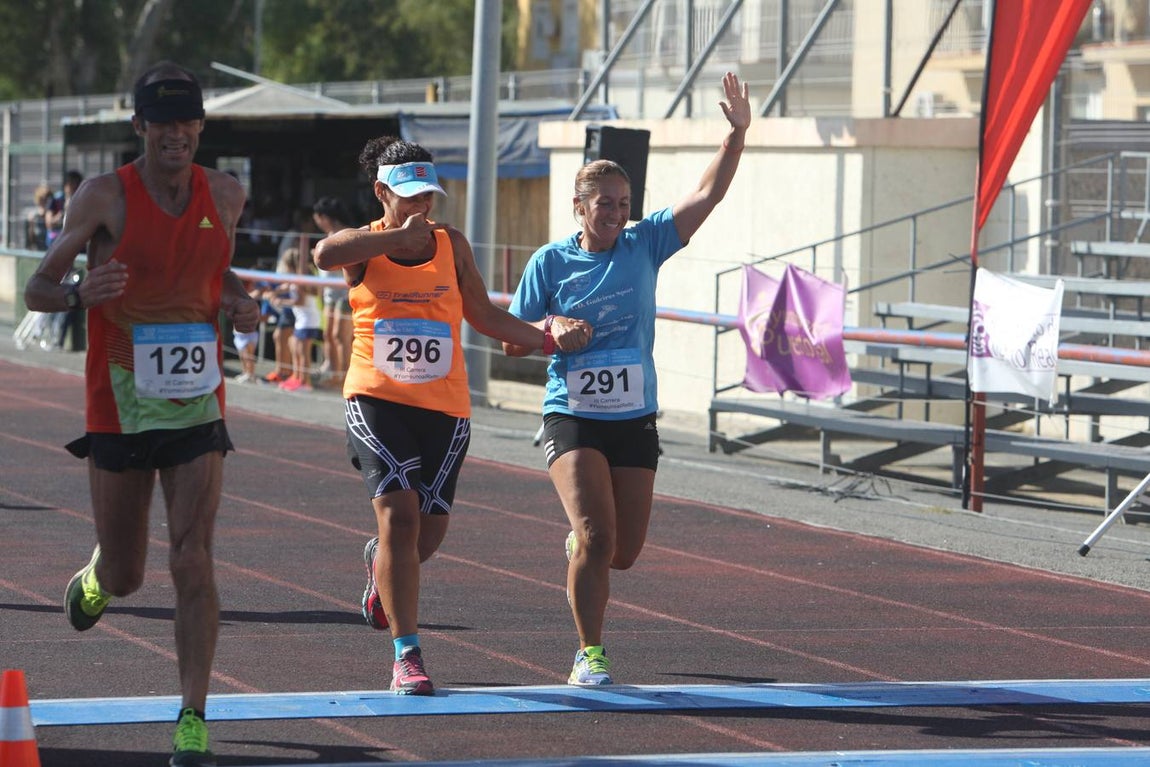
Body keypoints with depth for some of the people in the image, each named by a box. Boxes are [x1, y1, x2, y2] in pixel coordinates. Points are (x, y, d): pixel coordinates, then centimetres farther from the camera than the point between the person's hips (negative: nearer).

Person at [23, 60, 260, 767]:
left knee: (193, 562, -11)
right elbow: (37, 289, -7)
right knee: (124, 575, 10)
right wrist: (80, 294, -29)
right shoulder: (105, 197, -10)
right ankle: (92, 580, 48)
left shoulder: (226, 195, 2)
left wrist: (241, 305, 1)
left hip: (197, 408, 2)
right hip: (119, 408, -1)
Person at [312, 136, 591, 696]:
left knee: (428, 529, 7)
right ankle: (406, 654, -11)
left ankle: (381, 564, 45)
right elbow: (325, 254, -26)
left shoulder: (451, 244, 9)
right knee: (399, 513, -17)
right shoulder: (365, 246, -2)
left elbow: (483, 316, 17)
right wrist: (398, 237, -21)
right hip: (376, 401, -4)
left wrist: (547, 337, 7)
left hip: (444, 407, 4)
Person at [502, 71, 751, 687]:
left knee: (625, 551, 7)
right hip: (572, 420, -3)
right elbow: (512, 341, 4)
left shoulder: (644, 245, 2)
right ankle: (589, 654, -6)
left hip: (635, 420, 3)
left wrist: (737, 134, -16)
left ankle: (579, 550, 44)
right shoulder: (550, 262, -2)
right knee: (597, 536, -18)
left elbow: (707, 195, -5)